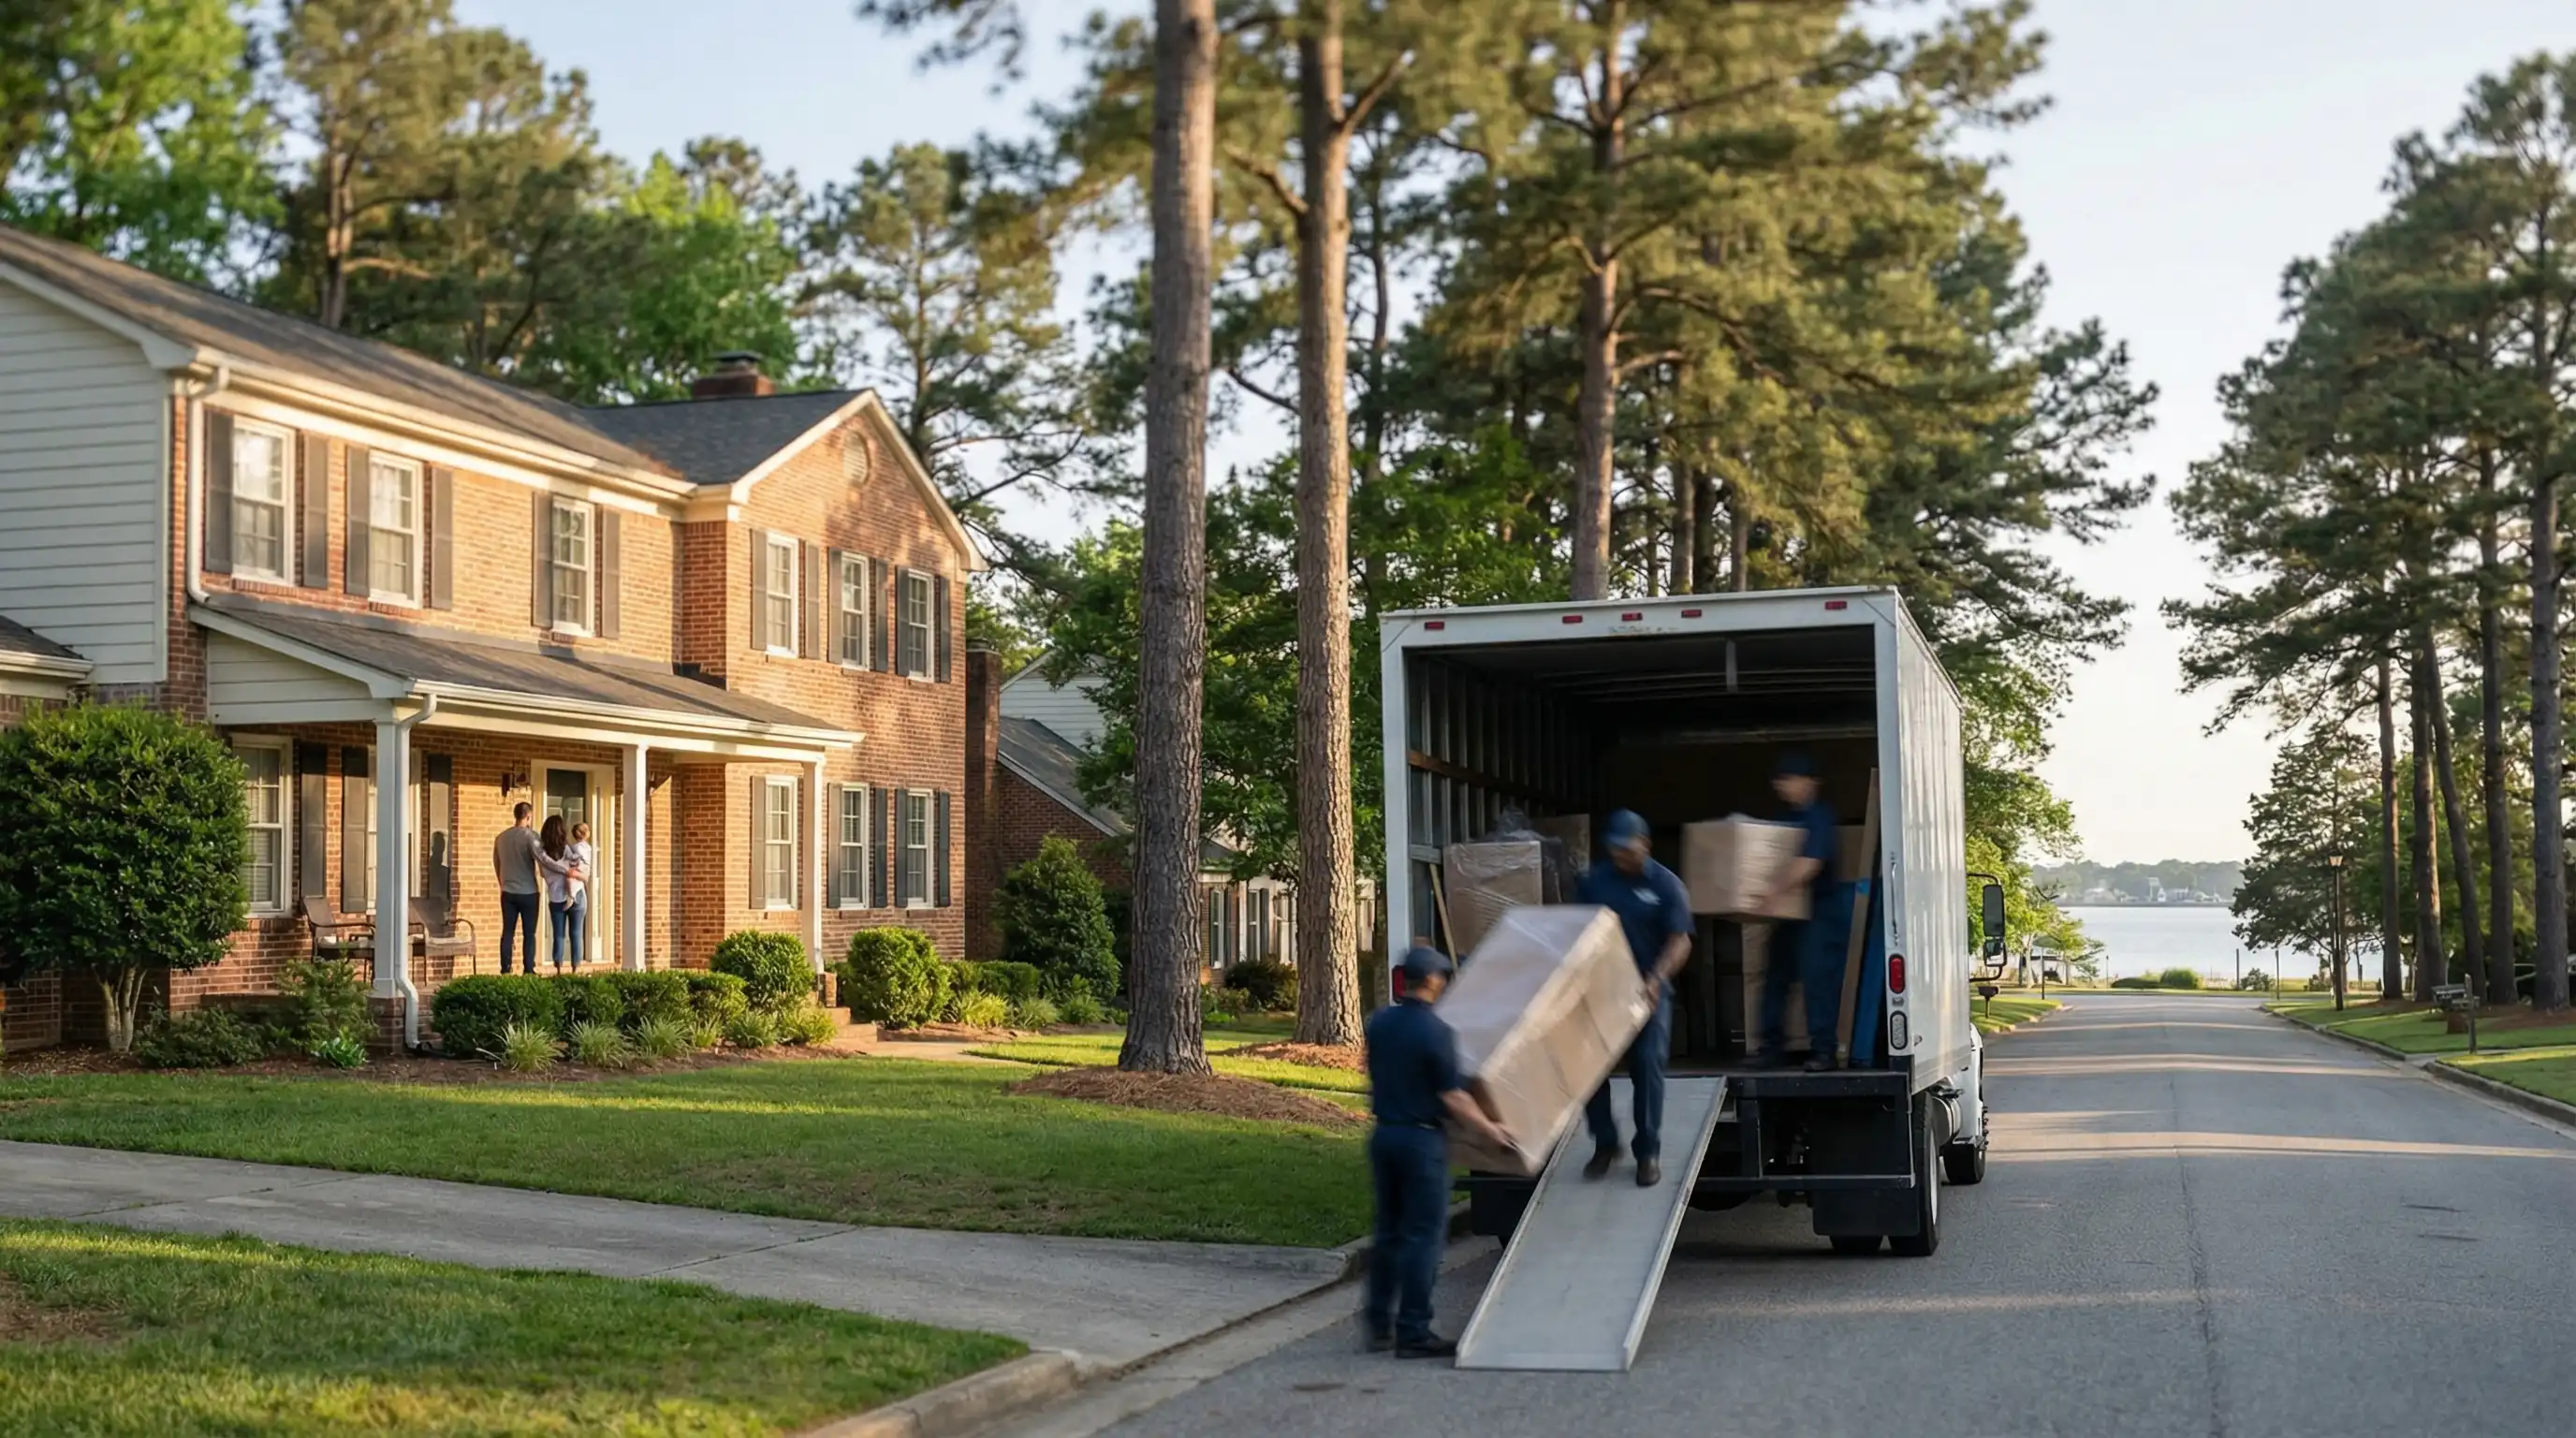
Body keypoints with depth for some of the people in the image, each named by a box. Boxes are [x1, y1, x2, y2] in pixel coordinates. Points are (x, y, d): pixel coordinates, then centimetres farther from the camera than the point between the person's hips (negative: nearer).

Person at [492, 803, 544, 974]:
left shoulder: (501, 837, 7)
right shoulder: (530, 835, -10)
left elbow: (496, 865, 16)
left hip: (508, 893, 4)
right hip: (528, 892, -4)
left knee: (507, 932, 6)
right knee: (529, 934, 2)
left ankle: (505, 970, 4)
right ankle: (529, 970, 0)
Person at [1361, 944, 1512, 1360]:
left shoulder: (1378, 1023, 4)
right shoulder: (1435, 1031, -16)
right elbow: (1452, 1098, -15)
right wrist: (1489, 1130, -3)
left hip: (1384, 1134, 7)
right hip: (1421, 1139, -7)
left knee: (1389, 1231, 15)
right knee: (1423, 1235, 0)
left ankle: (1379, 1322, 19)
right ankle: (1413, 1333, 1)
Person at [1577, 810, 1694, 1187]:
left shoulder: (1666, 885, -7)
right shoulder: (1592, 881, 3)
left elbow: (1680, 942, -12)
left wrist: (1656, 978, -28)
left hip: (1646, 991, -3)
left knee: (1647, 1066, -4)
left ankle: (1648, 1152, 5)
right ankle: (1604, 1143, 13)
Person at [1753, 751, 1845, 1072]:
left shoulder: (1818, 818, -11)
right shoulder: (1784, 818, 16)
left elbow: (1809, 863, -24)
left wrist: (1777, 889, -34)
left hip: (1814, 911, -9)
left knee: (1816, 976, -12)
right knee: (1776, 976, 8)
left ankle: (1823, 1049, -11)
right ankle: (1773, 1046, 13)